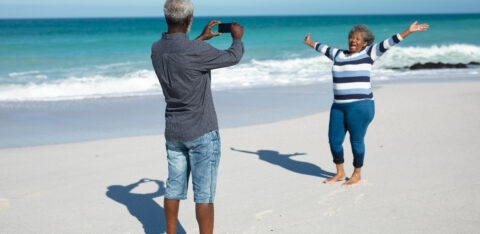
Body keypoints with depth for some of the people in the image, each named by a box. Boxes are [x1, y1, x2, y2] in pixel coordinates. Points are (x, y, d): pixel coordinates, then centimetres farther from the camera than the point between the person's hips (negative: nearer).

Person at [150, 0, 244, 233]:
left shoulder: (157, 49, -1)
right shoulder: (197, 51, -22)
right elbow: (233, 57, -5)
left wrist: (202, 38, 29)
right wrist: (238, 37, 14)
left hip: (173, 132, 7)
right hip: (201, 132, -7)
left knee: (174, 187, 16)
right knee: (204, 193, 0)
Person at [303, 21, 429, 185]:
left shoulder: (368, 53, 2)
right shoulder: (339, 55, 16)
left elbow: (388, 43, -3)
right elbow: (324, 48, 33)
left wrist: (409, 31, -7)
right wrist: (310, 43, 47)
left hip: (360, 105, -5)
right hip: (339, 106, 6)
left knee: (356, 140, 1)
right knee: (334, 140, 5)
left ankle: (357, 175, 17)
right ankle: (340, 173, 23)